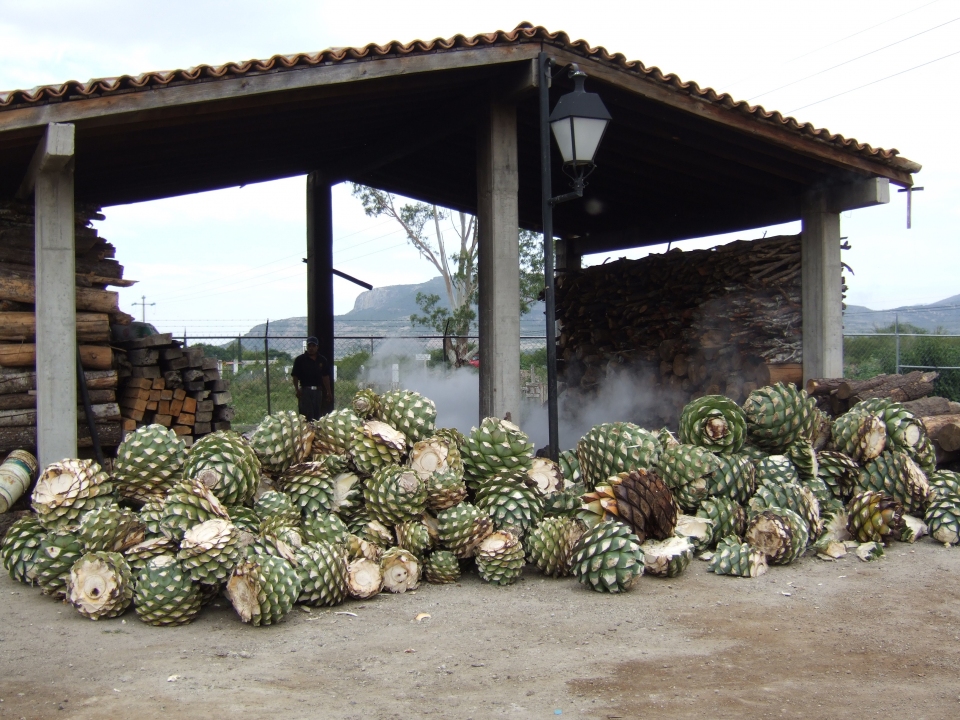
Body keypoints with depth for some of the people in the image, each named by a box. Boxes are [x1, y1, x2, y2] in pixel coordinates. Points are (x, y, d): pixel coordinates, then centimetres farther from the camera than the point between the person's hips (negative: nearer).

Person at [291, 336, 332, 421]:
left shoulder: (322, 360, 10)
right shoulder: (300, 359, -1)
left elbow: (325, 377, 12)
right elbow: (295, 377, -2)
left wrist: (328, 392, 8)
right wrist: (297, 390, -13)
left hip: (318, 391, 4)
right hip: (304, 391, -4)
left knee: (318, 415, 7)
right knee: (307, 415, -7)